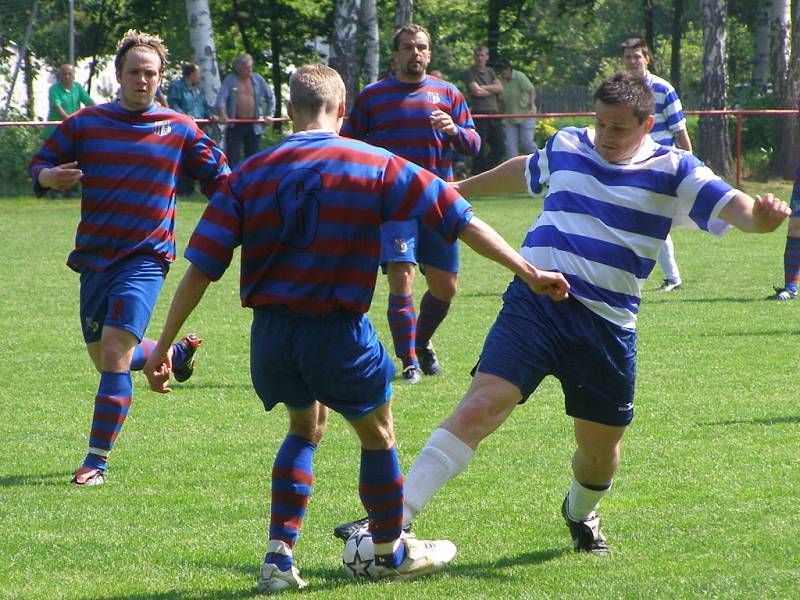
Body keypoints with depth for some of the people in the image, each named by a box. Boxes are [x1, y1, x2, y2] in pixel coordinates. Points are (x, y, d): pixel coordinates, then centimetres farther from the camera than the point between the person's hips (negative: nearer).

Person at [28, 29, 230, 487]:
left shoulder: (181, 131, 2)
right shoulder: (84, 124, 5)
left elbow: (219, 177, 14)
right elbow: (39, 167, 8)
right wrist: (50, 177, -14)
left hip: (146, 258, -4)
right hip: (95, 257, 4)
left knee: (115, 354, -17)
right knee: (103, 357, 16)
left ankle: (98, 461, -11)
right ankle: (177, 355, 46)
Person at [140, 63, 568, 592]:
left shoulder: (250, 175, 1)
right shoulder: (377, 167, -3)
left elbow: (201, 268, -2)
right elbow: (461, 222, -1)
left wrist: (164, 345, 3)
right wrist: (528, 271, 7)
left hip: (270, 332, 3)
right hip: (338, 330, -3)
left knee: (307, 426, 27)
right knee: (377, 434, 20)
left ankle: (280, 554, 15)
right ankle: (391, 551, 36)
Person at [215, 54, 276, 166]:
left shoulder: (258, 80, 8)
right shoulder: (230, 80, 0)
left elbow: (270, 97, 17)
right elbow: (221, 97, -12)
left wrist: (269, 114, 6)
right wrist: (222, 113, -28)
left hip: (254, 126, 3)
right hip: (235, 125, -3)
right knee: (232, 158, -4)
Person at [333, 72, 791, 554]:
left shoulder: (672, 171, 3)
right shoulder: (566, 147, 12)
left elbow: (732, 206, -9)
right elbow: (525, 171, 33)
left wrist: (760, 214, -33)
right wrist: (463, 188, 47)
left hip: (608, 325, 0)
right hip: (534, 303, 0)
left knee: (601, 450, 9)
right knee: (479, 407, -18)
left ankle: (580, 514, 44)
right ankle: (396, 517, -23)